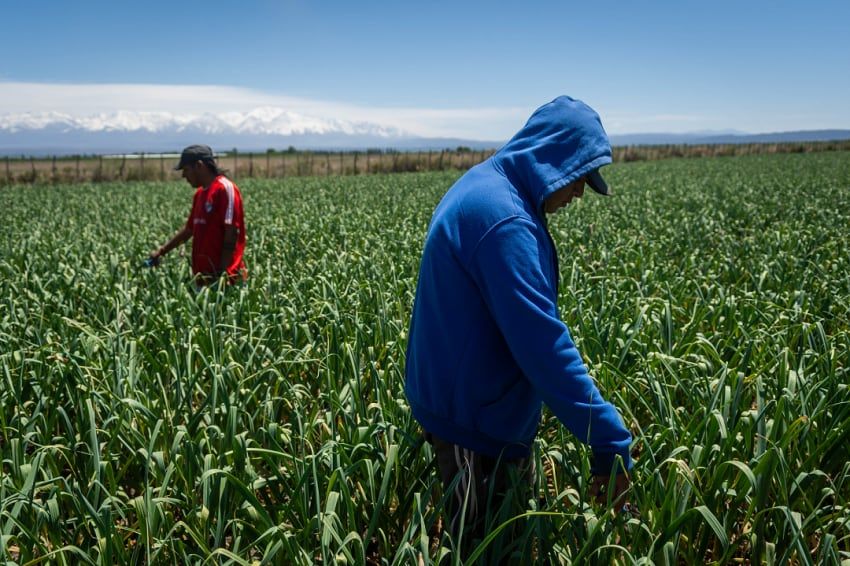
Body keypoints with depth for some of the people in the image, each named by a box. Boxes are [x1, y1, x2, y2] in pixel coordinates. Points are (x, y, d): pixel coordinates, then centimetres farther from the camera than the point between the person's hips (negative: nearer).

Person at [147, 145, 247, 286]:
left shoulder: (225, 189, -12)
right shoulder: (200, 194, 15)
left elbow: (232, 232, -17)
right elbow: (189, 229, 25)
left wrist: (223, 274, -19)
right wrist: (161, 251, 23)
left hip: (222, 277, -8)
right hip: (203, 277, 8)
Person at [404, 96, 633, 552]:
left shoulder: (482, 186, 7)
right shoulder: (503, 217, -26)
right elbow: (542, 343, -29)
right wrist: (611, 444, -24)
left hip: (466, 405, 10)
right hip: (477, 420, -10)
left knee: (506, 532, 22)